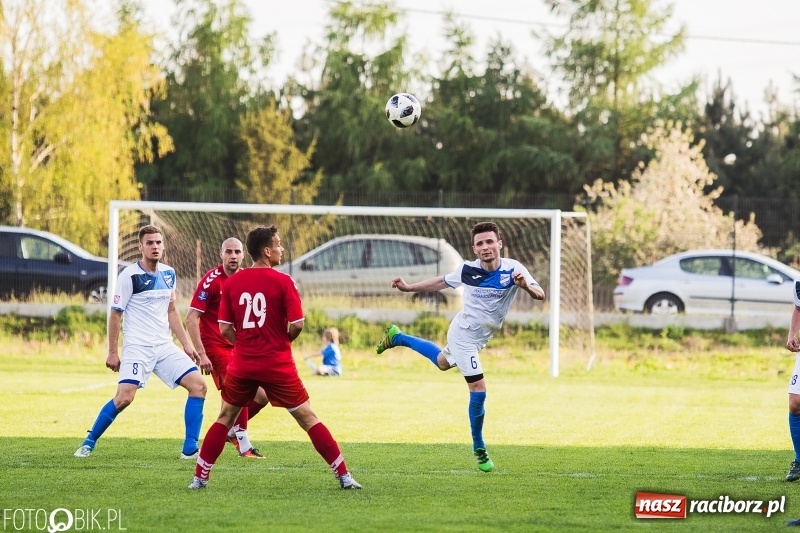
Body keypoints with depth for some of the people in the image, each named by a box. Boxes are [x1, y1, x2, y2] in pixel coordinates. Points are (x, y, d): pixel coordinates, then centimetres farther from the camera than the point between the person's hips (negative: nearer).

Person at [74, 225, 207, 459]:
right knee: (124, 397, -20)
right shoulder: (130, 276, -9)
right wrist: (112, 352, -6)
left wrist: (186, 344, 15)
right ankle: (88, 443, 0)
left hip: (165, 346, 6)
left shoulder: (169, 273, 9)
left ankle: (190, 449, -2)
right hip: (137, 347, -6)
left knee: (198, 385, -7)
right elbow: (115, 314, -5)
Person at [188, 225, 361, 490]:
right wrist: (284, 341, 9)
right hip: (278, 364, -3)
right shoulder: (283, 281, -9)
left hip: (242, 364, 3)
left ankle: (200, 477, 12)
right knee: (308, 418, 4)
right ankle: (343, 475, 3)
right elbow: (297, 324, -11)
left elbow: (225, 329, 1)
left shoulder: (232, 283, 2)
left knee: (225, 418, 17)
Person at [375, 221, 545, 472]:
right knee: (478, 391, -11)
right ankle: (479, 449, 7)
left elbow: (540, 295, -32)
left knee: (442, 362, 31)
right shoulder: (468, 270, -20)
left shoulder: (513, 269, -21)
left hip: (478, 338, 4)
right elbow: (442, 282, 1)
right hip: (464, 335, -4)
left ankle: (397, 337, 54)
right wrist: (408, 288, 3)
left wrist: (527, 286, -53)